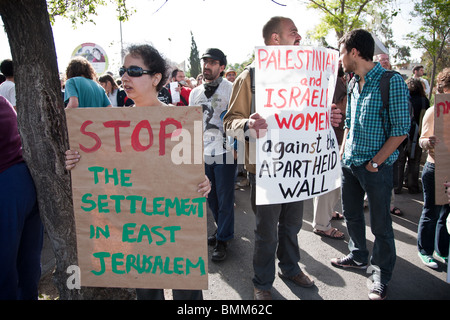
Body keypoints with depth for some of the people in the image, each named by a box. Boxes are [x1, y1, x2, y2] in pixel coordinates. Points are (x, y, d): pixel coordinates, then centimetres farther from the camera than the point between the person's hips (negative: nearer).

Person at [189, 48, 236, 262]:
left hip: (224, 152, -6)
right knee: (211, 196, 14)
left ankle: (223, 240, 13)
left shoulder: (231, 89, -3)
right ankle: (222, 229, 33)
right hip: (203, 153, 6)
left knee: (224, 197, 1)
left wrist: (236, 147, -13)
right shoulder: (195, 92, 14)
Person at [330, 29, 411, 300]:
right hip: (350, 164, 7)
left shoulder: (392, 82, -14)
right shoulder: (354, 84, 8)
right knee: (352, 214, 20)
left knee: (380, 224, 6)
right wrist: (342, 154, 9)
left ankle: (382, 277, 24)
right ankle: (359, 257, 41)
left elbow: (401, 129, -16)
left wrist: (375, 162, -16)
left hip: (376, 166, -7)